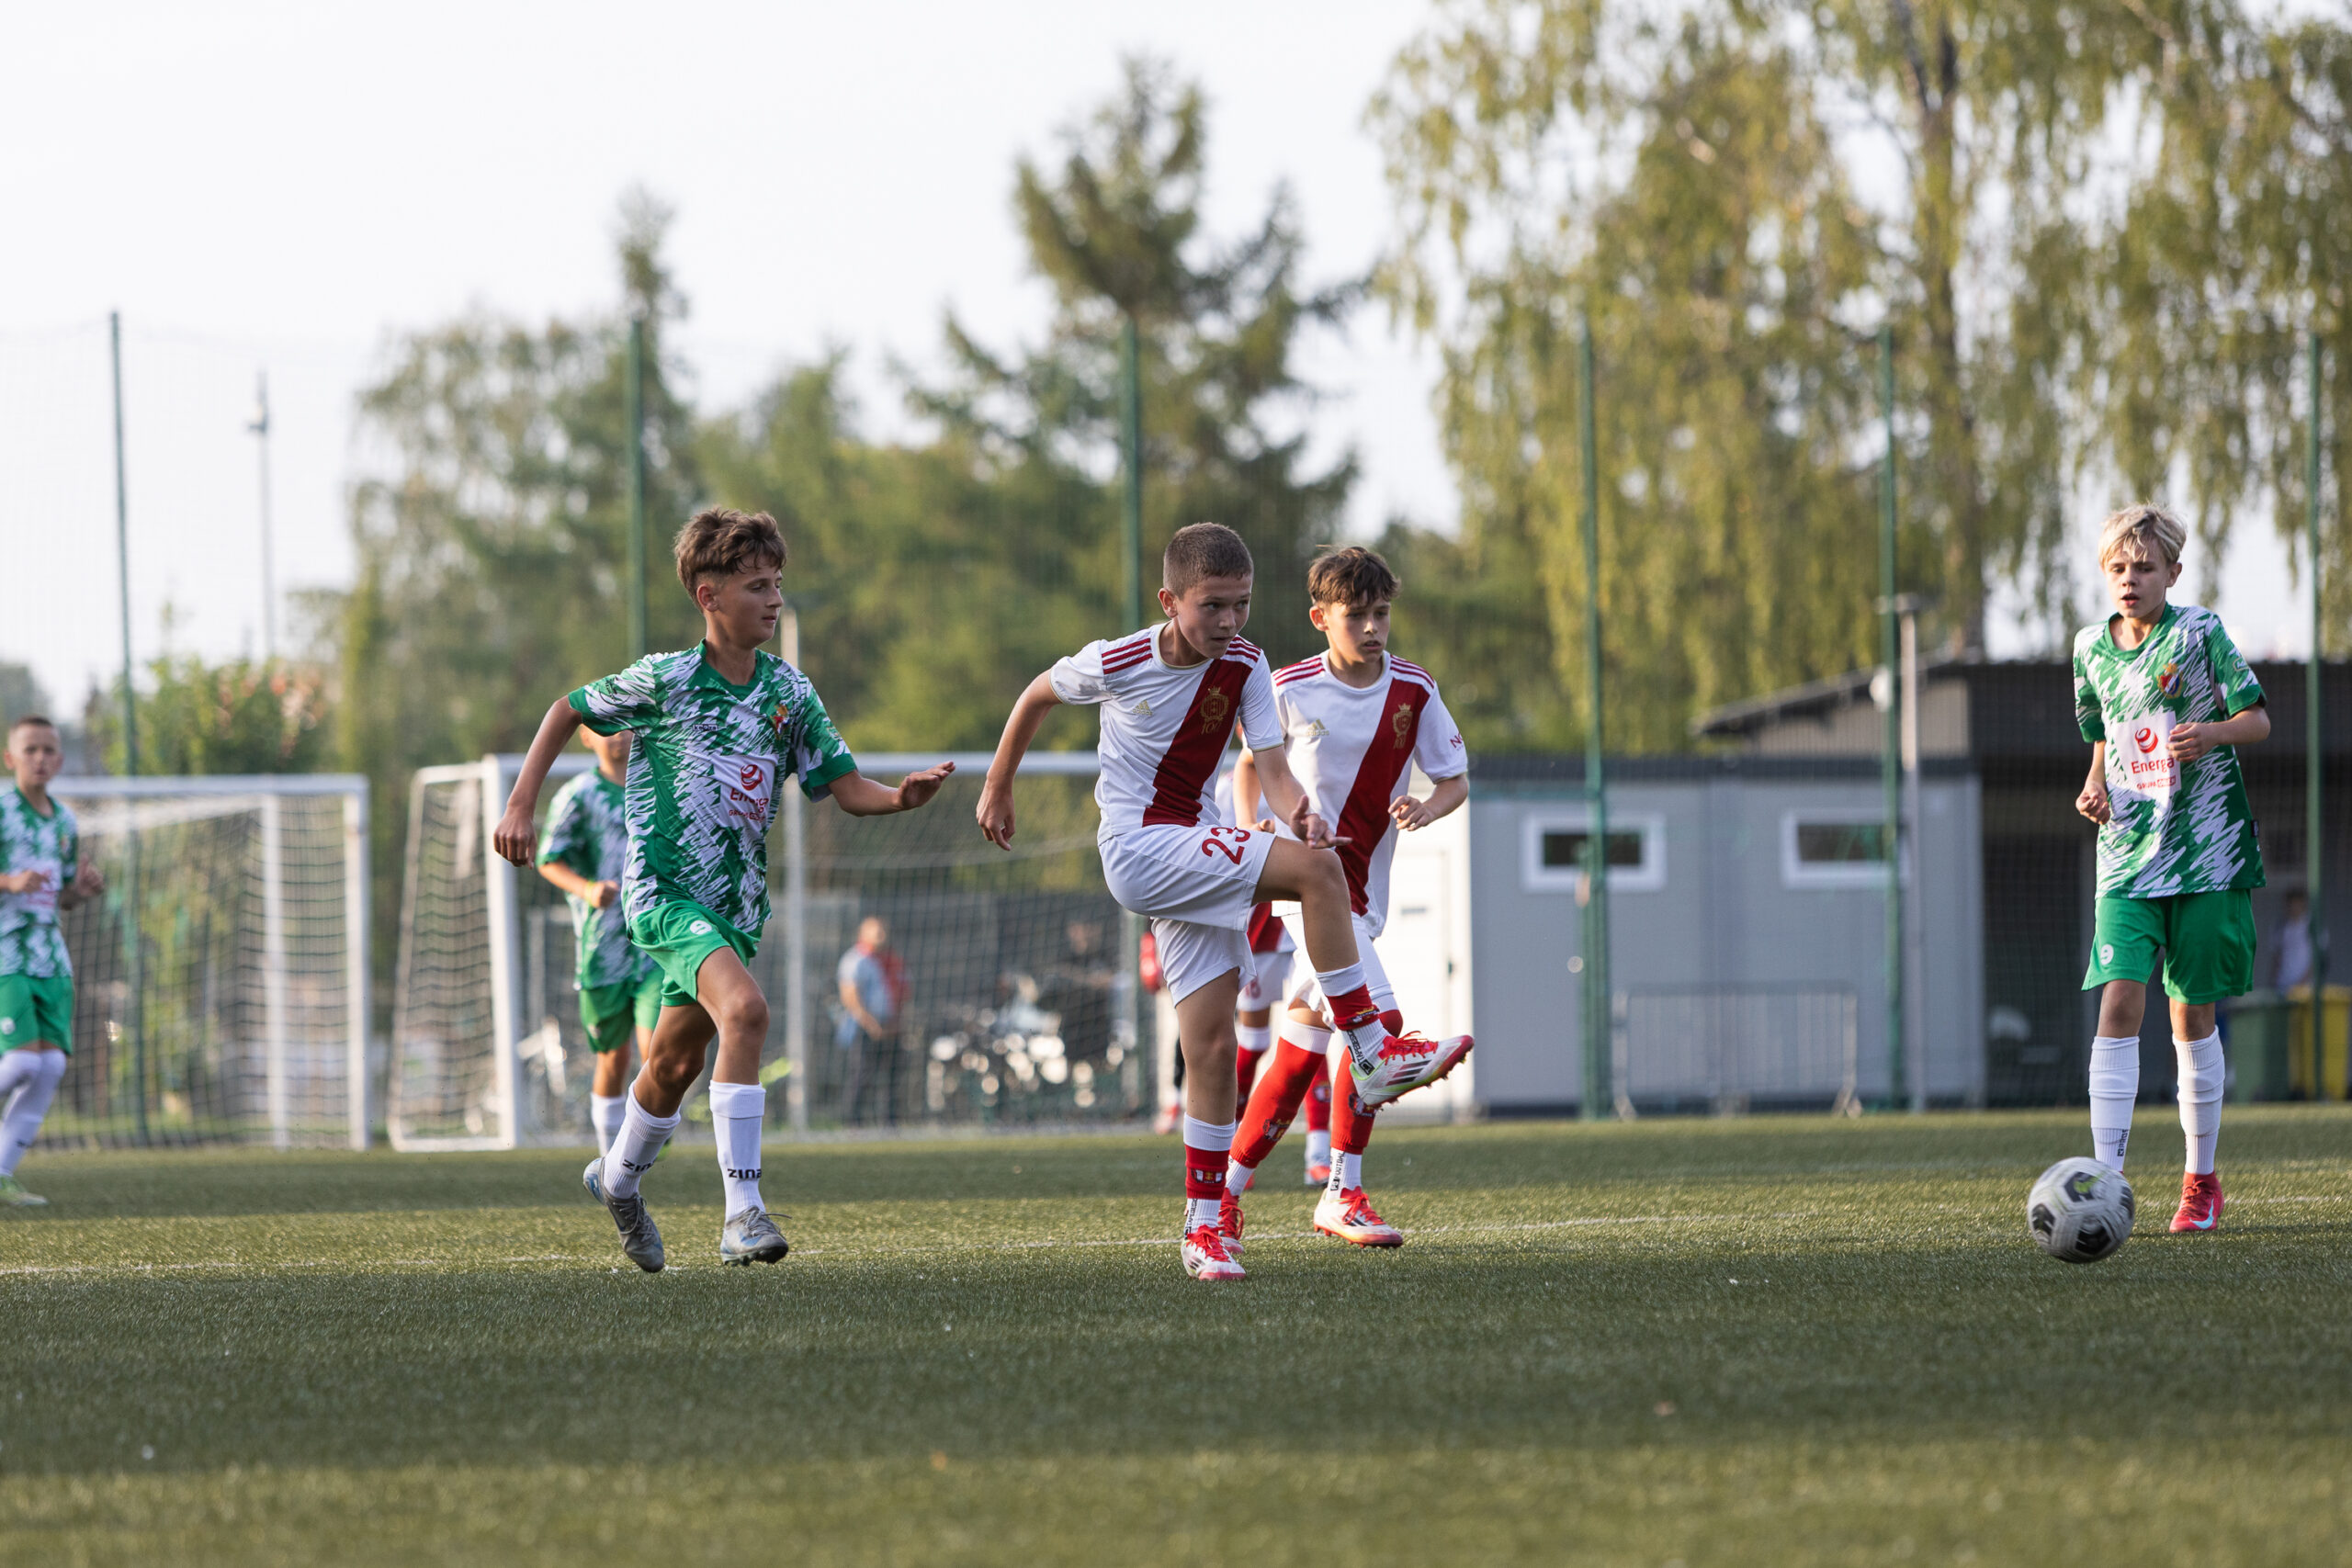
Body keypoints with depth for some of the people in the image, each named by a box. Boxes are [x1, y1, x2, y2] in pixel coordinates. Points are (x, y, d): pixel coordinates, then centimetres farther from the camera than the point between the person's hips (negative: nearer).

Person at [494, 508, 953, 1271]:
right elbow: (567, 710, 5)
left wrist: (900, 797, -19)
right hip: (663, 887, -6)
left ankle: (618, 1179, 46)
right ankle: (742, 1211, -30)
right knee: (744, 1009, -29)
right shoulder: (664, 680, -9)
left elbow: (844, 786, 1)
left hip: (737, 900, 6)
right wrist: (520, 806, 1)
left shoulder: (788, 691, 3)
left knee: (676, 1062, 18)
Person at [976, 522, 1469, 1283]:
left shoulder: (1245, 665, -3)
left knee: (1210, 1043, 0)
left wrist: (1297, 812, -32)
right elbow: (1037, 696, 6)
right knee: (1318, 870, -24)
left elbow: (1271, 767, -10)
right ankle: (1372, 1055, -18)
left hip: (1200, 858, 5)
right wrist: (997, 789, 16)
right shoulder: (1115, 664, -12)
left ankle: (1207, 1224, 8)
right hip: (1140, 849, -5)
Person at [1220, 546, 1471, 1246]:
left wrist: (1425, 810, -16)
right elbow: (1252, 763, 10)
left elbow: (1455, 780, 6)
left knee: (1306, 1039, 3)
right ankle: (1342, 1193, -11)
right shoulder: (1291, 690, -6)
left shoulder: (1415, 690, 0)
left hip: (1365, 886, 4)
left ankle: (1233, 1179, 16)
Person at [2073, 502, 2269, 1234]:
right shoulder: (2091, 648, 9)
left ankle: (2201, 1180, 17)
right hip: (2127, 855, 2)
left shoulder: (2199, 632, -3)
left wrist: (2213, 733, -20)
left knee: (2192, 1012, 3)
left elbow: (2257, 717, 1)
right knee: (2119, 1001, -13)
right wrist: (2095, 788, 2)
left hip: (2207, 850, -2)